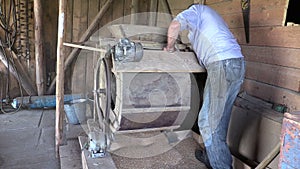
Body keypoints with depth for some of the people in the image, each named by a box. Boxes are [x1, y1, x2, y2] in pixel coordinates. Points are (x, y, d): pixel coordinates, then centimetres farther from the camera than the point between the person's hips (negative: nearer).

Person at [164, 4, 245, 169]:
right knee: (219, 119, 16)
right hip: (238, 64, 9)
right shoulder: (210, 16, 35)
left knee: (209, 121, -4)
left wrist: (170, 47, 5)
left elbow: (175, 25, -9)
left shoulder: (197, 9, 10)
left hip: (222, 65, -9)